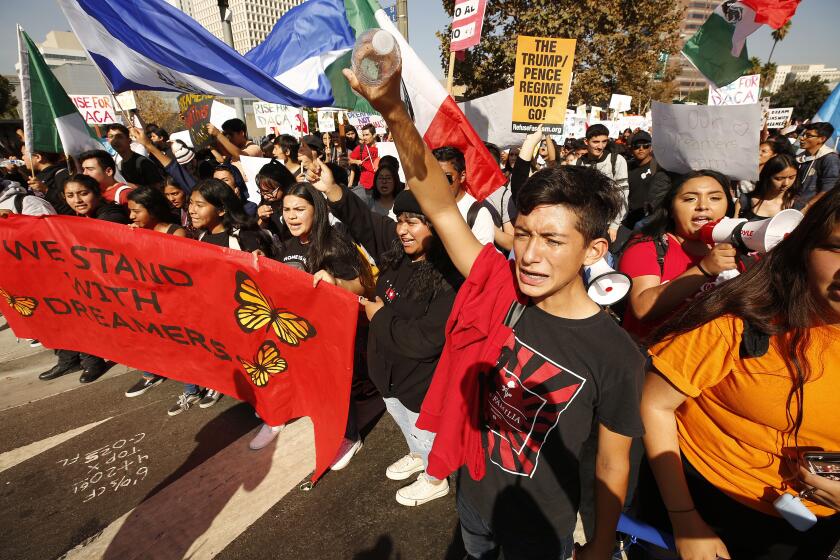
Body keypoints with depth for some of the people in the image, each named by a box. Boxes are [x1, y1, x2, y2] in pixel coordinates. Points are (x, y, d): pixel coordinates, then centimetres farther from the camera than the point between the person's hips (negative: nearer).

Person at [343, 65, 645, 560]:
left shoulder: (616, 355, -27)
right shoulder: (498, 289, -21)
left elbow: (613, 465, -13)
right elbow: (440, 207, -28)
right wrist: (393, 111, -40)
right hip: (472, 495, 4)